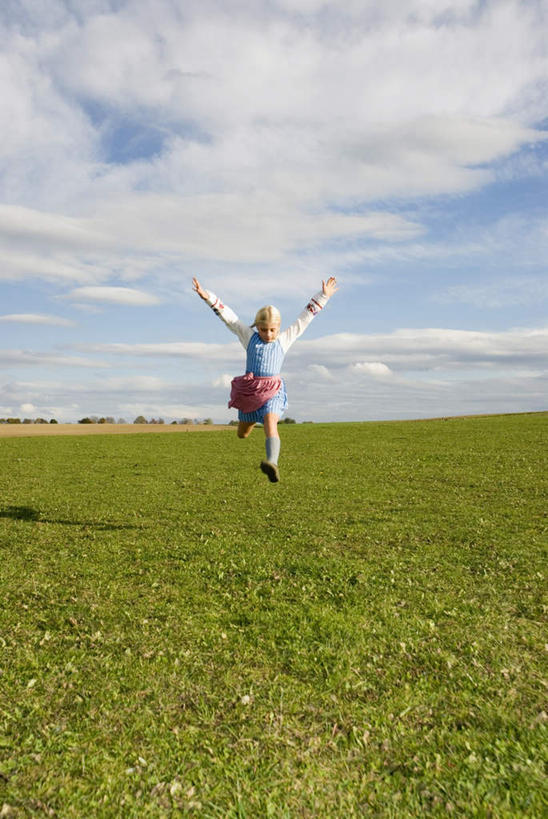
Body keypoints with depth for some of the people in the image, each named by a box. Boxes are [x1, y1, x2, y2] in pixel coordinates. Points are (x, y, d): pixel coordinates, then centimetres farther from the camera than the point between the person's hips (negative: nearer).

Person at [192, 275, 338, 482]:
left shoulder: (284, 340, 9)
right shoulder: (249, 336, 7)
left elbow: (305, 318, 13)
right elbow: (228, 316, 3)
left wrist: (322, 296, 14)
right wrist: (208, 298, -4)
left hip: (273, 390, -2)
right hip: (250, 389, 2)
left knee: (270, 424, -28)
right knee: (242, 434, 17)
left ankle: (272, 464, -45)